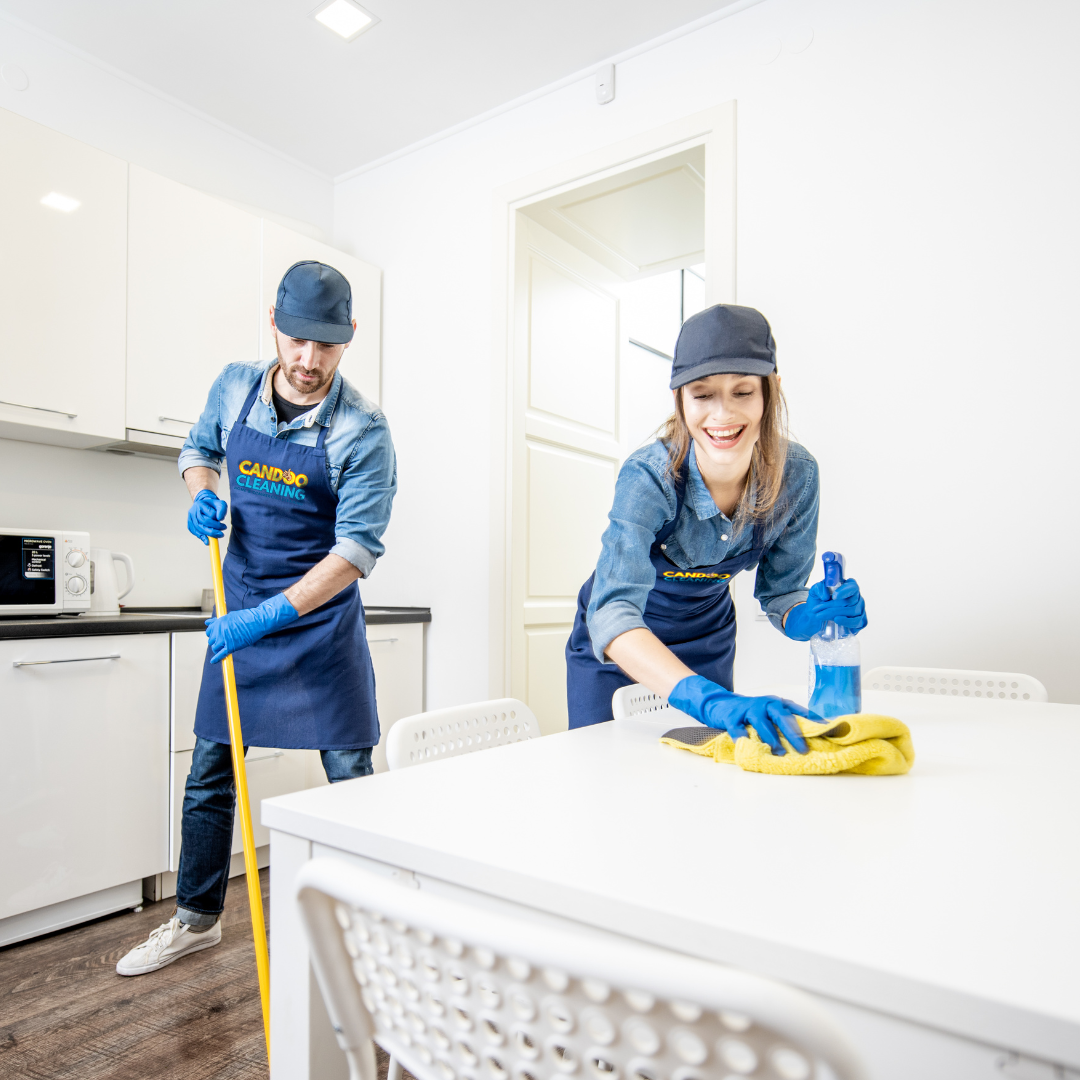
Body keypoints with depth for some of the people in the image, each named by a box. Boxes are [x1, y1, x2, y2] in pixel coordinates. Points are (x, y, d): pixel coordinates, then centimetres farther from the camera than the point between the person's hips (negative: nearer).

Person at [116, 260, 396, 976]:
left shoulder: (362, 432, -17)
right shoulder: (235, 387, -1)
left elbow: (358, 549, -21)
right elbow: (198, 449, 18)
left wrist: (271, 615, -28)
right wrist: (201, 494, -5)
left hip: (322, 618, -4)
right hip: (240, 612, 5)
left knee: (350, 776, 3)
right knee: (210, 772, 13)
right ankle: (198, 919, 33)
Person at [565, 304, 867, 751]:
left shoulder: (796, 475, -21)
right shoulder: (648, 478, -33)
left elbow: (780, 592, -8)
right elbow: (612, 615, -46)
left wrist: (814, 615, -32)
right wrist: (710, 699, -60)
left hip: (707, 641, 3)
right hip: (620, 646, -3)